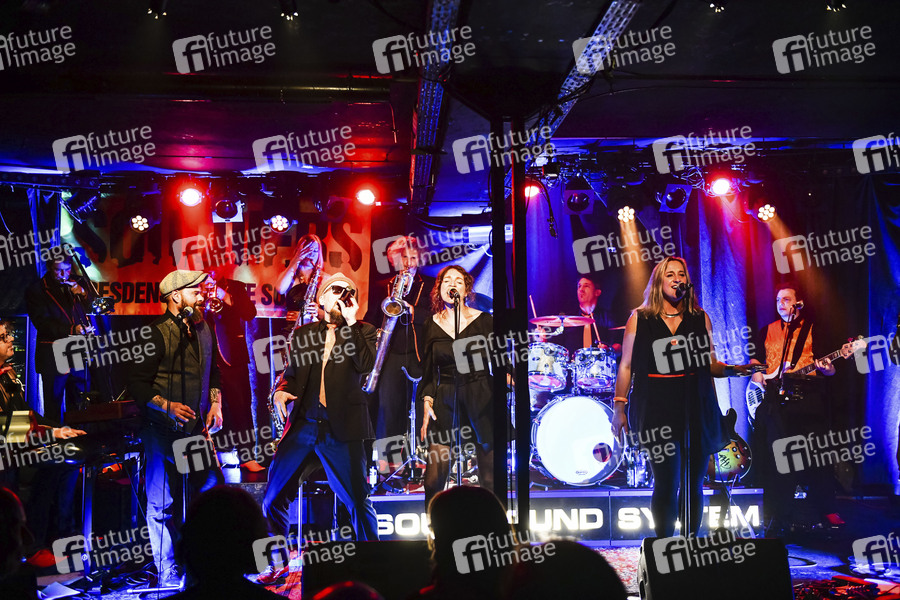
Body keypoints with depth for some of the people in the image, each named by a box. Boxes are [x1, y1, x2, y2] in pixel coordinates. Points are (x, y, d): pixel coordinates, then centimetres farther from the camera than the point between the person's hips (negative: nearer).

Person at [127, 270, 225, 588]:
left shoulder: (203, 329, 11)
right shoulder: (156, 334, -12)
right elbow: (137, 384, -13)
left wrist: (216, 403, 10)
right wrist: (167, 406, -24)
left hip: (197, 428, 7)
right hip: (162, 430, -7)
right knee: (162, 503, 0)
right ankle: (169, 574, 10)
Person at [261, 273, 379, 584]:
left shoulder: (362, 331, 5)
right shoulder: (303, 333, 13)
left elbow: (366, 365, -14)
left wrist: (350, 323, -13)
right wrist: (281, 391, -1)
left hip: (341, 429, -3)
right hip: (302, 425, 3)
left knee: (358, 501, -2)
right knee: (273, 497, 4)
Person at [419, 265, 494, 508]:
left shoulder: (483, 320, 2)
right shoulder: (432, 325, 9)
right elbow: (428, 370, 11)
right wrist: (427, 402, 1)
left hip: (481, 399, -1)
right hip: (445, 400, 1)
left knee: (489, 478, 1)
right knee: (433, 479, -6)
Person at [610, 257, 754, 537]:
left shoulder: (701, 318, 11)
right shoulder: (639, 319, 5)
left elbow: (710, 365, 16)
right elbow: (626, 366, 6)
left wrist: (730, 369, -5)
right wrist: (619, 406, 0)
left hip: (697, 409, 3)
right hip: (657, 411, -2)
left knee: (693, 484, 5)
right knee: (666, 483, -5)